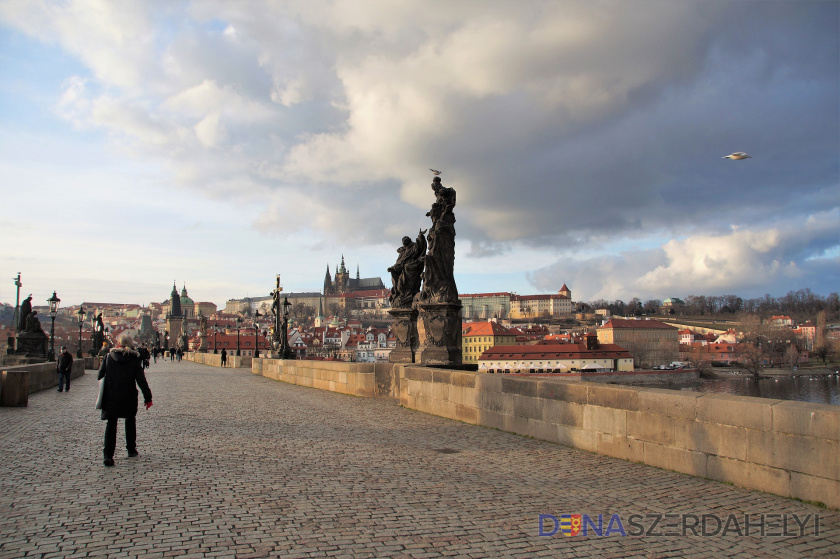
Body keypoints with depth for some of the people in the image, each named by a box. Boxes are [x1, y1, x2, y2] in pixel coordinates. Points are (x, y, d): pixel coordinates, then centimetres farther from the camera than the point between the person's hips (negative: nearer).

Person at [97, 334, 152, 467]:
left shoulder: (109, 356, -2)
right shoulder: (134, 359, -6)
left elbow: (100, 376, 2)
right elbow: (141, 379, -8)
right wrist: (148, 397, -4)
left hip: (111, 397, 0)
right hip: (129, 398, 0)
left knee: (111, 424, 1)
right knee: (130, 421, 20)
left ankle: (108, 454, -11)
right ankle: (131, 450, 25)